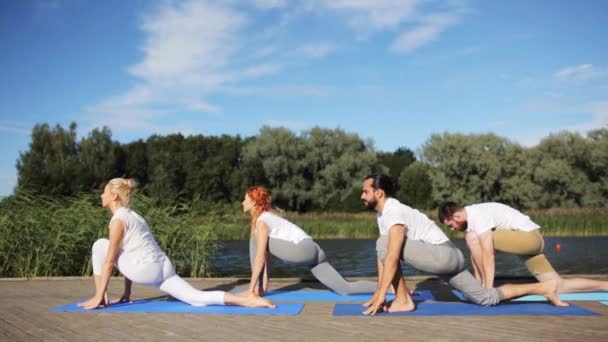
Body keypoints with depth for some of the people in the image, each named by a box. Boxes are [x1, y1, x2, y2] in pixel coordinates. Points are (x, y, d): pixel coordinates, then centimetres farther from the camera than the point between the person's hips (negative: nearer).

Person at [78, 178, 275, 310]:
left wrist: (98, 296, -4)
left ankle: (100, 299, 9)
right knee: (197, 298, -4)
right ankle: (247, 300, -17)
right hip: (162, 268, 8)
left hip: (146, 270, -8)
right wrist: (127, 293, 28)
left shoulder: (118, 220, -3)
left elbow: (109, 261, -7)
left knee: (100, 245, 7)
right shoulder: (131, 215, 24)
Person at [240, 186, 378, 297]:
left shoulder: (261, 221, -3)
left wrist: (251, 287, -7)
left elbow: (260, 257, -11)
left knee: (256, 242, -3)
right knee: (345, 289, 4)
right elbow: (266, 254, 25)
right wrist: (264, 285, 24)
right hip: (311, 251, 9)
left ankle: (255, 290, -1)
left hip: (303, 250, -9)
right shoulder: (267, 218, 24)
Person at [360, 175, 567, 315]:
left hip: (443, 255, -10)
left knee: (385, 244, -19)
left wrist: (381, 295, -26)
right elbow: (383, 256, 17)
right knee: (488, 297, 12)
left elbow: (393, 256, -27)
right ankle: (544, 287, 18)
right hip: (445, 259, 10)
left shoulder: (393, 211, -18)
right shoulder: (382, 214, 13)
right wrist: (379, 291, 14)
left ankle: (403, 300, -10)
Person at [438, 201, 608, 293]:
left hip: (529, 236, -10)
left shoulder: (478, 217, -19)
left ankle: (486, 287, -11)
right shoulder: (471, 218, 12)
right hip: (532, 241, 10)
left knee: (472, 238, -18)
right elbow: (475, 254, 13)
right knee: (559, 286, 9)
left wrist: (487, 289, -22)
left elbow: (488, 255, -24)